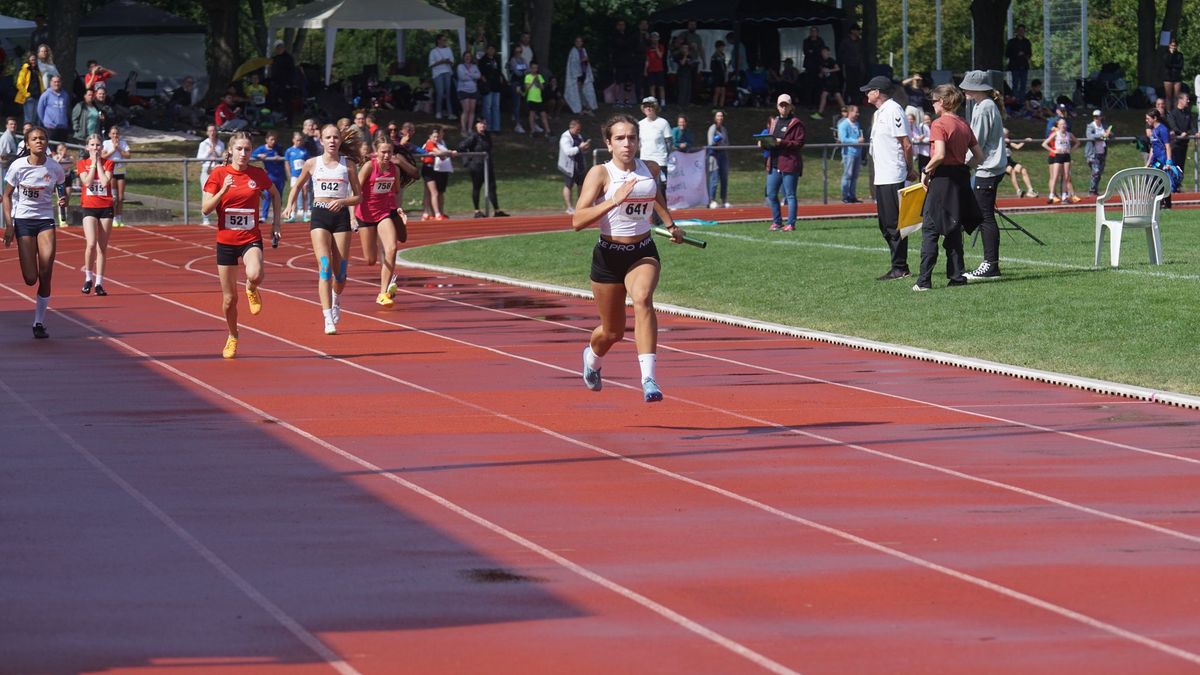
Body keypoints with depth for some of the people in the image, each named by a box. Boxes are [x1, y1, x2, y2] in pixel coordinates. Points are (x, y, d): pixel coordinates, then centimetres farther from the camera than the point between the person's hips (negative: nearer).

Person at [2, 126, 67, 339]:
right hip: (22, 220, -1)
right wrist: (8, 225, -8)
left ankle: (39, 323, -1)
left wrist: (63, 201, -12)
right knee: (30, 279, -9)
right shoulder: (18, 166, -8)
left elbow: (62, 193, 12)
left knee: (46, 275, -12)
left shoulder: (55, 168, -3)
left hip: (46, 220, 1)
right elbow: (7, 195, 1)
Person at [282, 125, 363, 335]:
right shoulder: (312, 164, 5)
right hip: (319, 216, -1)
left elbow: (358, 197, 8)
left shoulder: (348, 165, 5)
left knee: (340, 271, 3)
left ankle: (336, 301, 39)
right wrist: (290, 204, 4)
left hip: (341, 216, 1)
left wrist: (342, 201, -11)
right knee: (325, 266, -16)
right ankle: (328, 320, -20)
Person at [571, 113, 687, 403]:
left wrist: (670, 224, 25)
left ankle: (649, 379, -39)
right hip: (609, 256, -2)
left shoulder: (651, 169, 2)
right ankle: (592, 356, 50)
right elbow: (578, 220, -24)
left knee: (642, 298, -31)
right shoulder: (600, 173, -12)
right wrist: (615, 200, -33)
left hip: (643, 253, 2)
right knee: (613, 332, 11)